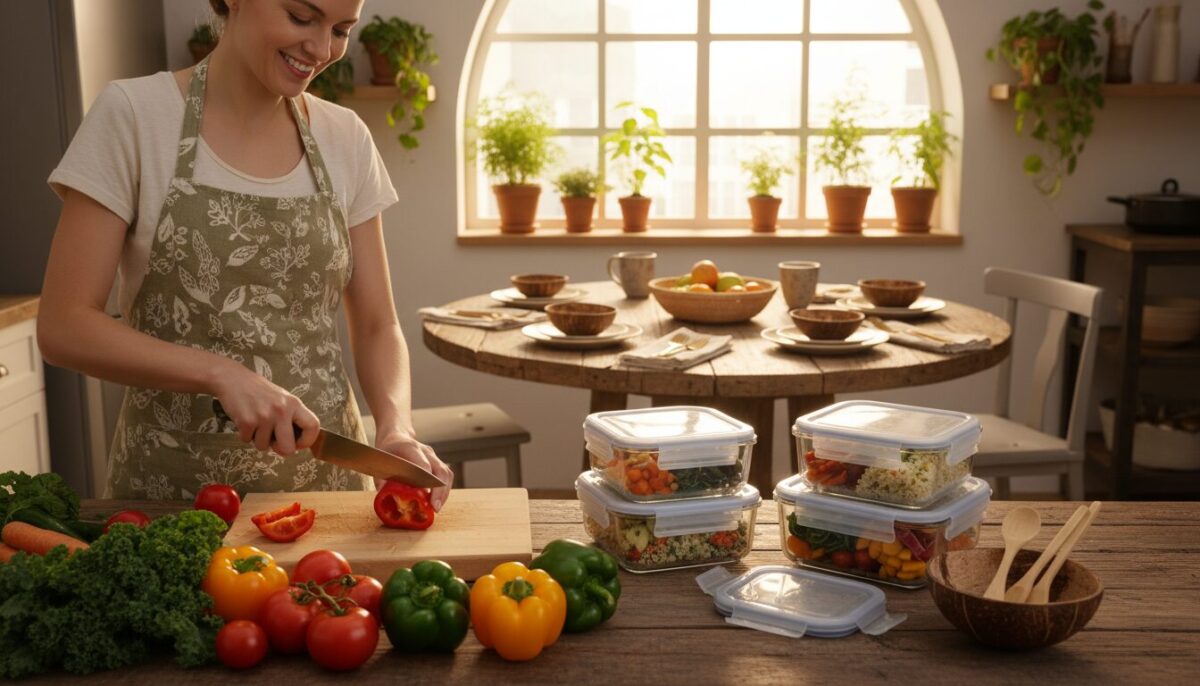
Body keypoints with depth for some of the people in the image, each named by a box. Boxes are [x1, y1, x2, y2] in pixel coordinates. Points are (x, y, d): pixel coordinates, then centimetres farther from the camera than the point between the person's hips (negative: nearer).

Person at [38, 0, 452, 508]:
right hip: (172, 486, -3)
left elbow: (376, 326, 3)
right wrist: (223, 373, -23)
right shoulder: (133, 114, -9)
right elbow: (62, 326, -11)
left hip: (325, 476, 3)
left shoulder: (345, 139, 1)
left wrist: (396, 427, -16)